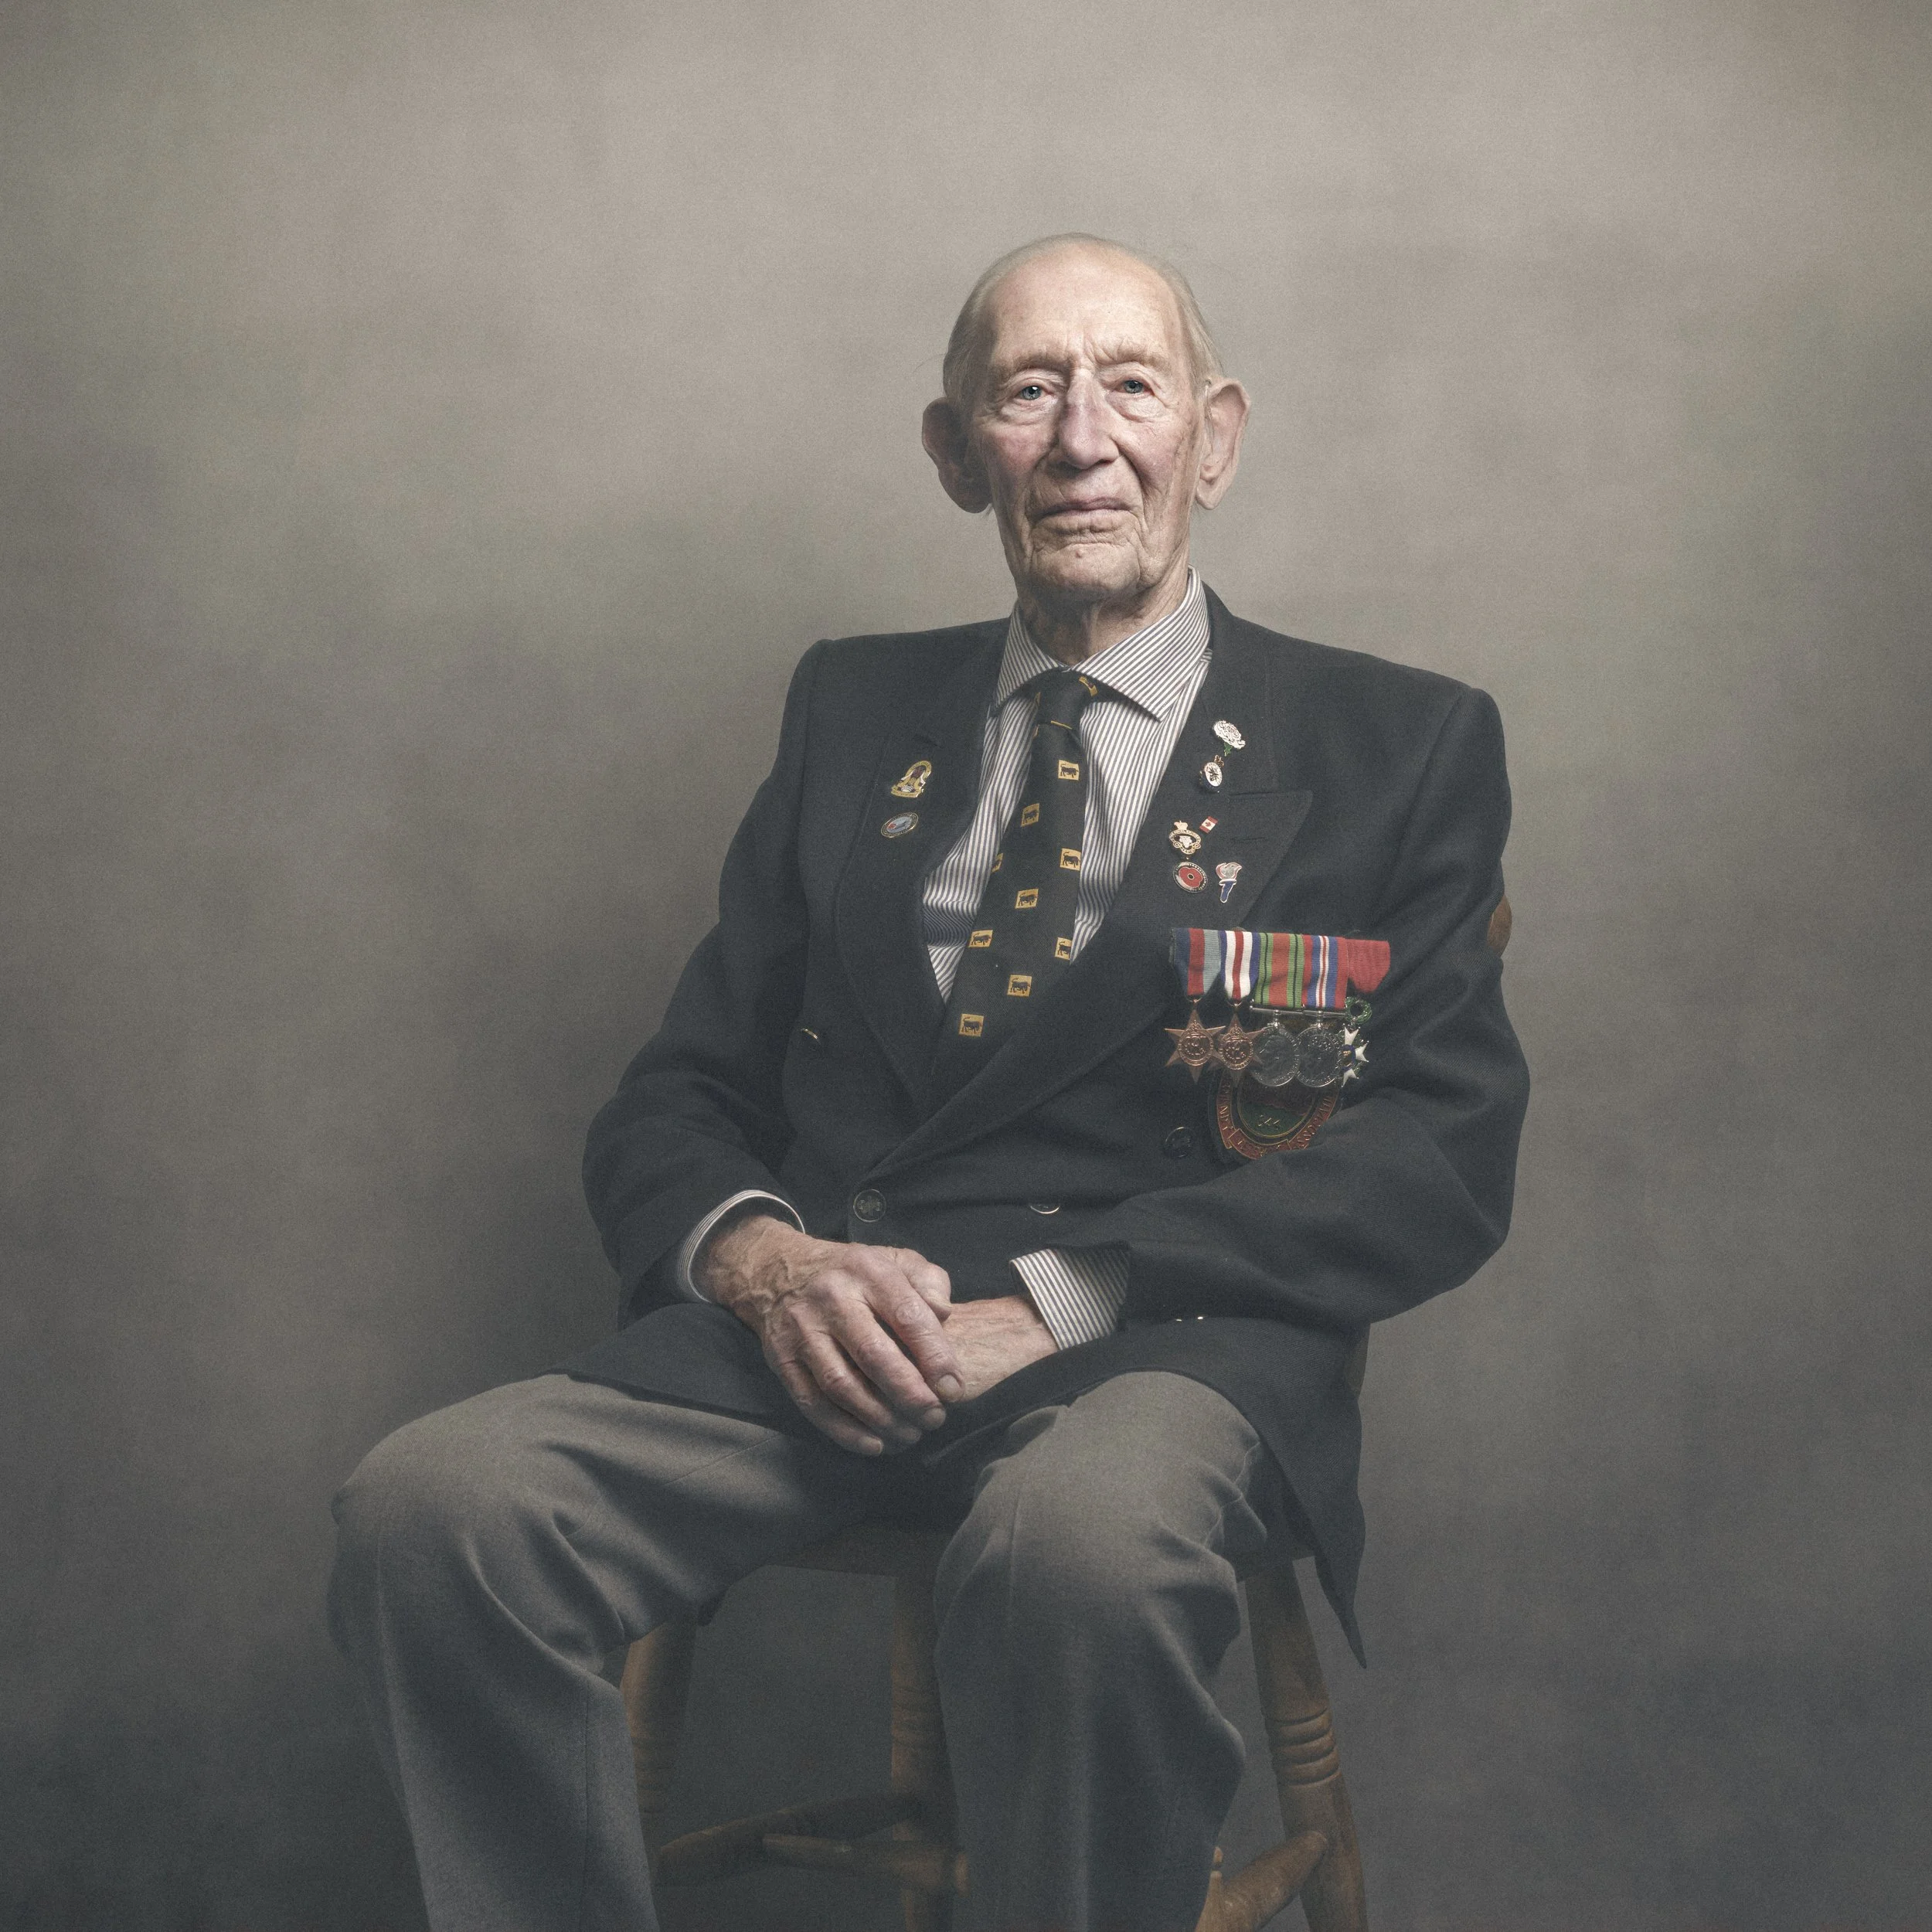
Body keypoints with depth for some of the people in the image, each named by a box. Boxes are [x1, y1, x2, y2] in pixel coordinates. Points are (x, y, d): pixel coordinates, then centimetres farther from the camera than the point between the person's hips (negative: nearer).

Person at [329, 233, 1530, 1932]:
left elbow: (1442, 1157, -1)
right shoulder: (855, 711, 21)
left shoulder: (1402, 745, 12)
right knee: (430, 1505, -24)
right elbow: (674, 1102, 18)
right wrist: (755, 1252, -8)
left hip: (1173, 1339, -3)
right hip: (820, 1326, 3)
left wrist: (1056, 1298, -14)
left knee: (1084, 1536, -38)